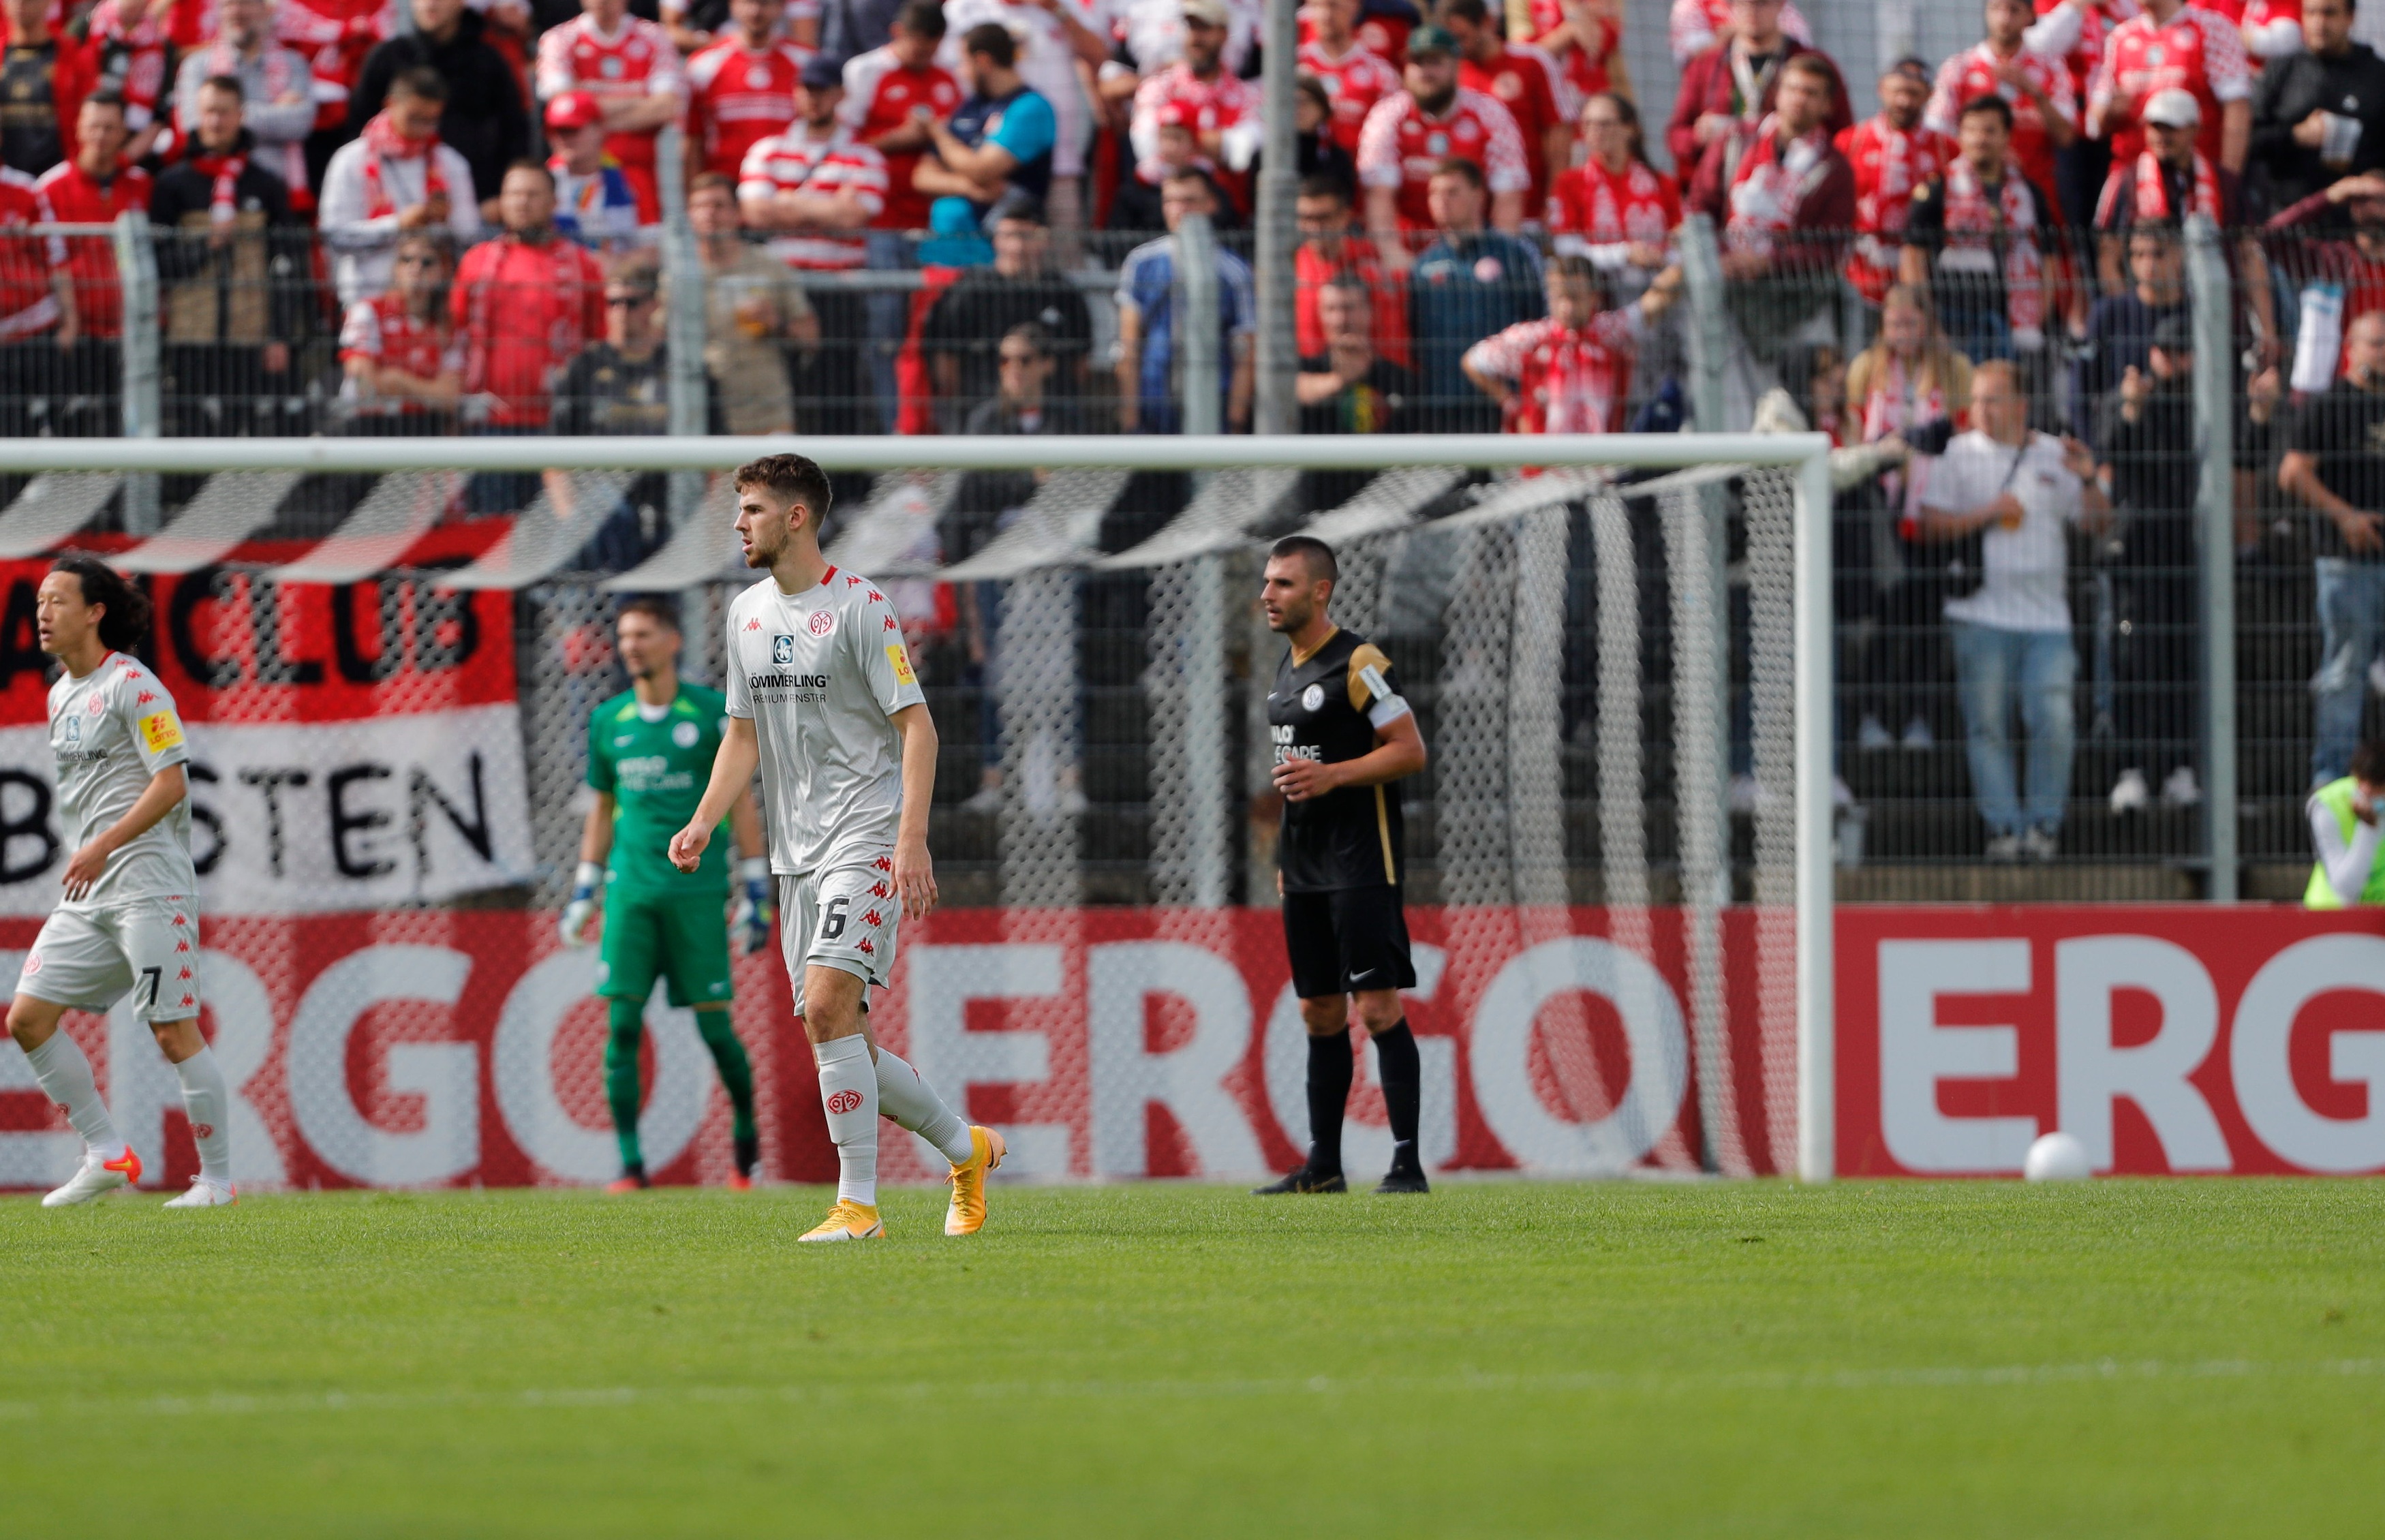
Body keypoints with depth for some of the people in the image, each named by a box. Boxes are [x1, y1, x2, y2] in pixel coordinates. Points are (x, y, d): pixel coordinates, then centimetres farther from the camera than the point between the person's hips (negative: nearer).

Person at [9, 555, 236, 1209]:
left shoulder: (134, 687, -9)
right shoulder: (61, 695, 17)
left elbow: (170, 785, -15)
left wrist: (102, 846, -22)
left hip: (149, 885, -9)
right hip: (87, 894, 9)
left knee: (174, 1032, -8)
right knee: (28, 1018, 0)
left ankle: (217, 1180, -1)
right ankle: (107, 1156, 6)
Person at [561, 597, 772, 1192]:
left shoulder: (712, 713, 0)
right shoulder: (609, 721, 10)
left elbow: (741, 802, 2)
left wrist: (756, 891, -2)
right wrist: (583, 891, 15)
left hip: (697, 891, -3)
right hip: (630, 891, 3)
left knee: (714, 1026, -2)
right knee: (622, 1024, -8)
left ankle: (746, 1129, 24)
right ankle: (630, 1162, -5)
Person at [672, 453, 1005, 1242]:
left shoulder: (860, 606, -9)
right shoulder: (747, 613, 13)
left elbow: (917, 726, -11)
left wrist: (912, 839, -20)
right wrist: (704, 821, 4)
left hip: (868, 838, -8)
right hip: (795, 852, 8)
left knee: (829, 1005, -21)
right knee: (833, 1036, 5)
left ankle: (857, 1203, -17)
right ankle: (964, 1146, 25)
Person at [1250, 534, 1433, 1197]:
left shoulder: (1358, 663, -11)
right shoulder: (1288, 669, 15)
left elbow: (1411, 750, -14)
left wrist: (1330, 776, -23)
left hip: (1363, 864, -9)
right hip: (1306, 868, 9)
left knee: (1377, 1007, -12)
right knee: (1320, 1013, 10)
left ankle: (1407, 1163, -11)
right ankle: (1323, 1166, 15)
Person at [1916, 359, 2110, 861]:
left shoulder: (2053, 457, 12)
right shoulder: (1959, 454, 9)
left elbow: (2098, 523, 10)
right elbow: (1931, 525, 2)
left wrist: (2088, 481, -8)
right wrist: (1985, 514, -11)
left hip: (2046, 616, 1)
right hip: (1981, 611, -1)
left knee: (2054, 720, -10)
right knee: (1987, 724, -3)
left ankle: (2044, 823, 0)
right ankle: (2003, 825, 2)